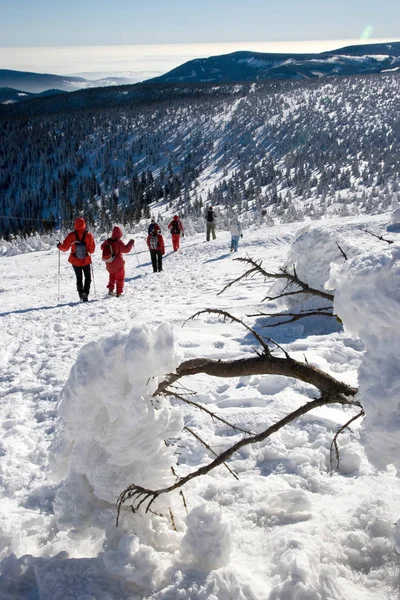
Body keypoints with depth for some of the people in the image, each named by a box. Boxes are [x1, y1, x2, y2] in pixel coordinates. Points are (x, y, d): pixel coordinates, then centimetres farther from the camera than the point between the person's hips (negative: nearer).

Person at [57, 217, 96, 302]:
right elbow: (92, 250, -9)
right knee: (88, 277, 14)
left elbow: (64, 248, -11)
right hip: (86, 261, -1)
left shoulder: (72, 235, -14)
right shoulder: (89, 235, -13)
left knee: (79, 278, 17)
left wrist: (59, 246, 9)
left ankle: (81, 294, 13)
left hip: (75, 261, 1)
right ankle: (85, 292, -5)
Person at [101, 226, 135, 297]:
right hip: (118, 265, -5)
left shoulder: (107, 242, -3)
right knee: (120, 278, 12)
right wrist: (130, 243, -10)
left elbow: (102, 247, 12)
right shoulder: (119, 242, -20)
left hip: (109, 265, 5)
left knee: (112, 275, 30)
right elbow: (126, 249, -22)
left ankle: (110, 289, 19)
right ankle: (118, 292, 9)